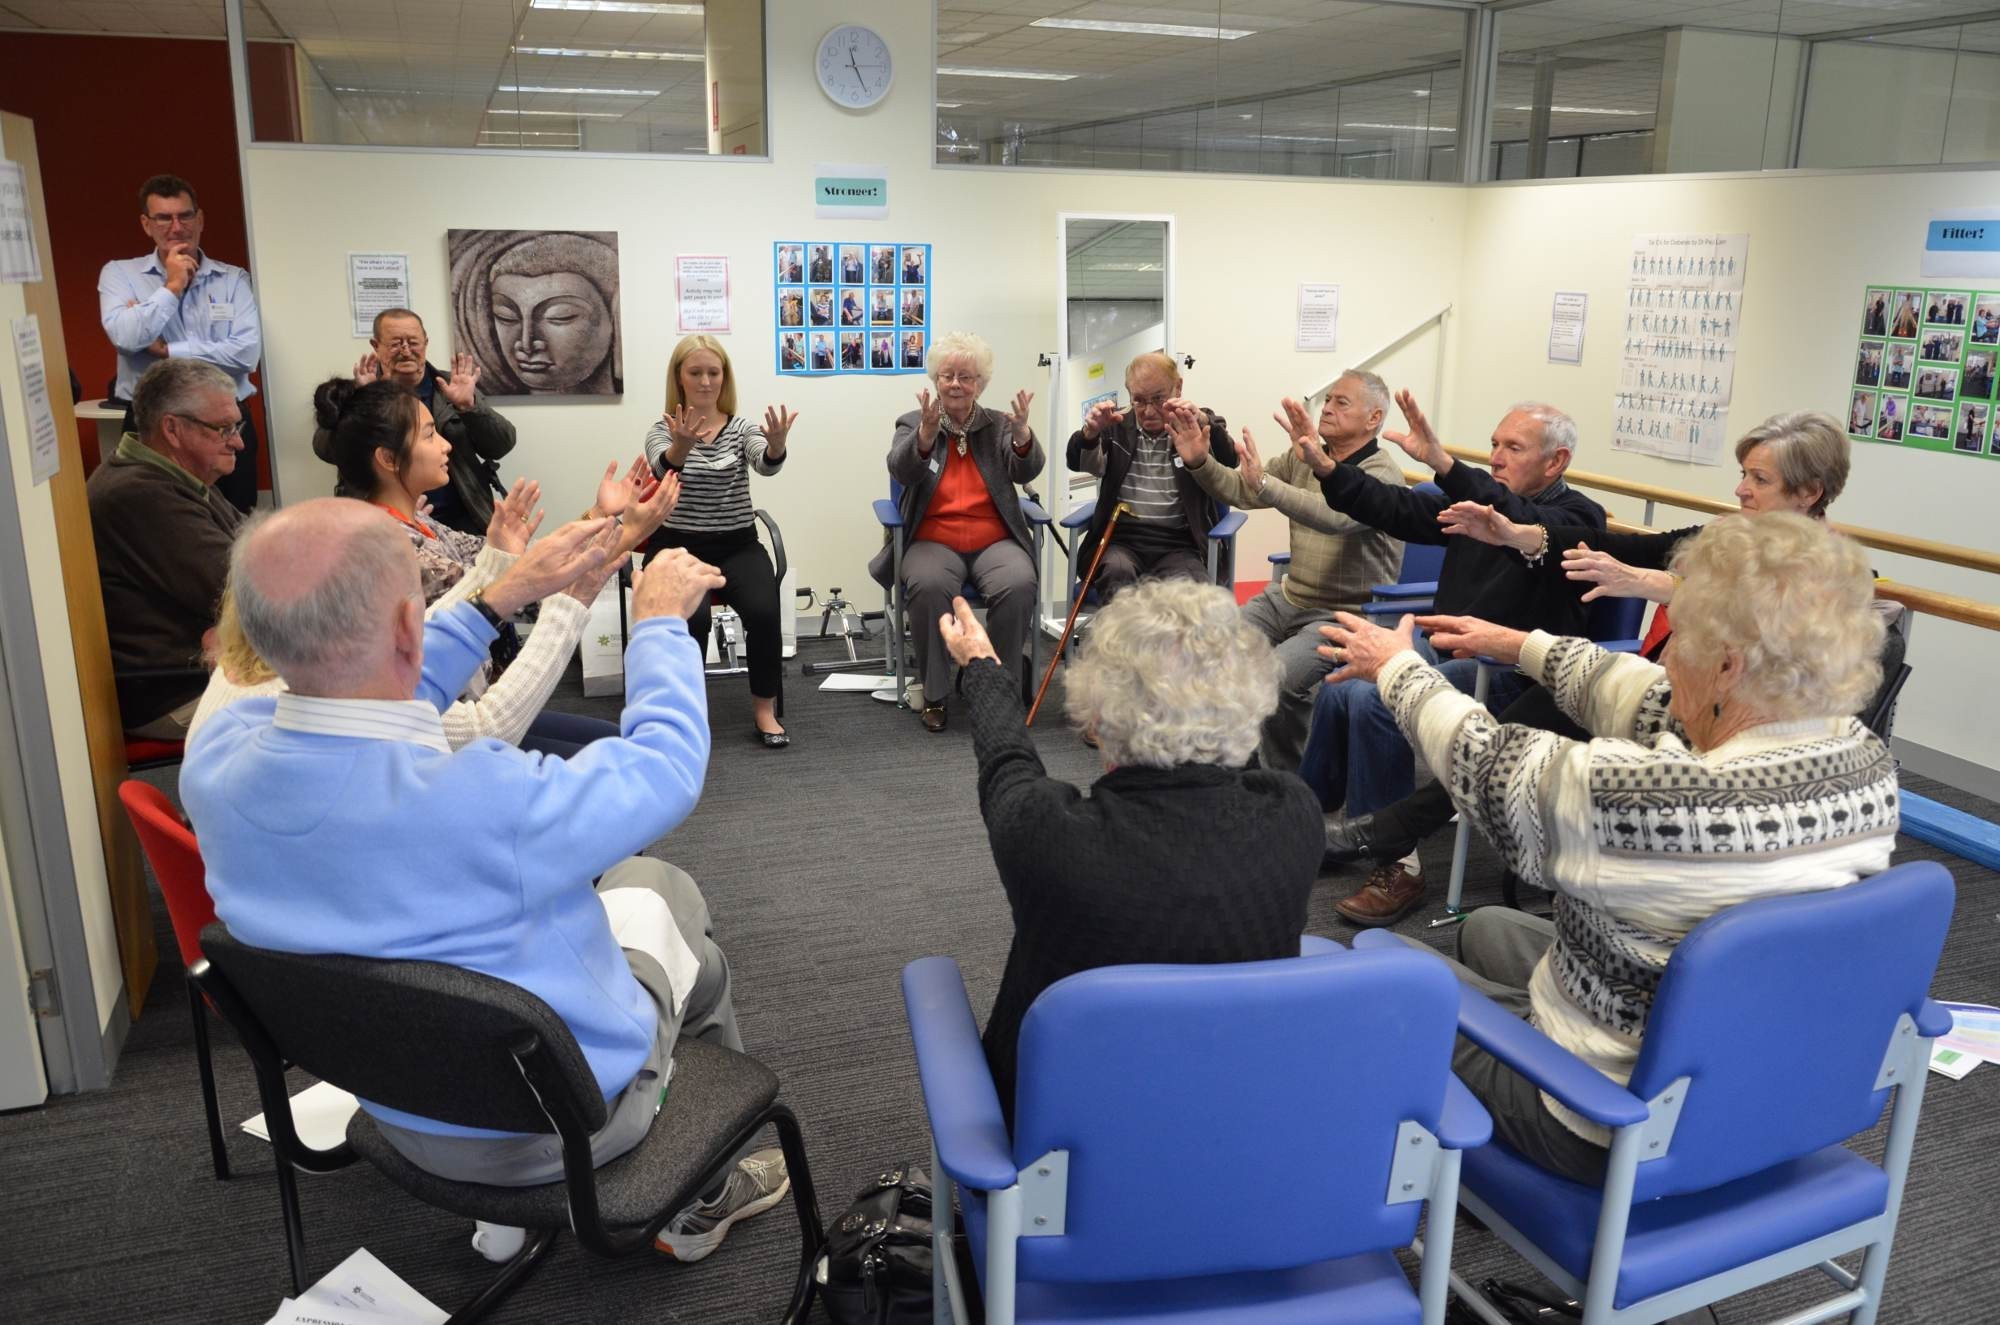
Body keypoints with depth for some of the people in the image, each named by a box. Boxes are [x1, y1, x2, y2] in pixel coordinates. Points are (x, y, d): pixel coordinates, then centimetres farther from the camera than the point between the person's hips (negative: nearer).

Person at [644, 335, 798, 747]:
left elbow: (765, 464, -20)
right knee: (690, 617, -30)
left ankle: (764, 708, -7)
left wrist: (777, 444, -45)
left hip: (737, 546, 1)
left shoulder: (742, 427, 3)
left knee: (764, 611, -27)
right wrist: (682, 446, -47)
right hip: (677, 547, -1)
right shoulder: (663, 431, 1)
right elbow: (663, 470, -23)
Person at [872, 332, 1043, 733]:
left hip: (994, 541, 1)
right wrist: (927, 433, -33)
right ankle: (933, 693, -17)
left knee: (1018, 584, -31)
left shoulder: (999, 426, 11)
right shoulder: (912, 423, 9)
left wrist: (1022, 433, -29)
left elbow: (1026, 472, -6)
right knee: (928, 586, -34)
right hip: (933, 542, -1)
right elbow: (901, 471, -12)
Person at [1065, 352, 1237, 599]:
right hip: (1121, 539, 1)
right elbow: (1079, 462, -2)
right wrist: (1090, 431, -26)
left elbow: (1229, 459, -10)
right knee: (1117, 571, -33)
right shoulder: (1117, 426, 14)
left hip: (1178, 544, -1)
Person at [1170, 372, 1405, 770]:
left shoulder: (1383, 474, -14)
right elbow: (1239, 491, 5)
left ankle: (1286, 780, -5)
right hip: (1286, 598, 7)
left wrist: (1263, 482, -43)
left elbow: (1336, 516, -34)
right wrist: (1199, 462, -15)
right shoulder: (1302, 457, 8)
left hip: (1343, 616, -7)